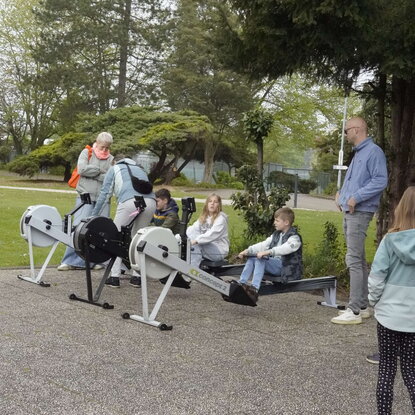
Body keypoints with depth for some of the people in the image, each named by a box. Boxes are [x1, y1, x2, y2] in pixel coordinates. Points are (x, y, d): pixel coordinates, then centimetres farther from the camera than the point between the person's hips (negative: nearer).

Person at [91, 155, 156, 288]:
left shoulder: (114, 169, 27)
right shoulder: (139, 169, 39)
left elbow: (105, 194, 20)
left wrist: (94, 216, 25)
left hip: (130, 201, -4)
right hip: (150, 202, 4)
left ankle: (114, 277, 5)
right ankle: (137, 277, 17)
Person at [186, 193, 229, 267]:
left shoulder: (221, 218, -8)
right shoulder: (203, 217, 15)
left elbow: (212, 235, -24)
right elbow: (194, 227, 0)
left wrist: (196, 240, -35)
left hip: (219, 251, -6)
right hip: (207, 246, 6)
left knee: (195, 245, -30)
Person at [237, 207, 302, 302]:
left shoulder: (294, 238, -9)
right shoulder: (276, 235, 17)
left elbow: (284, 249, -28)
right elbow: (263, 244, 9)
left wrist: (267, 252, -40)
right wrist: (248, 250, -6)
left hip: (285, 268, -8)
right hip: (273, 263, 8)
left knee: (260, 259, -29)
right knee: (251, 258, -9)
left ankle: (254, 290, -43)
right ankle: (241, 284, -18)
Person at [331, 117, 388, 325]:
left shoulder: (373, 152, -11)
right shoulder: (358, 153, 18)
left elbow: (380, 180, -19)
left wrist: (356, 197, -21)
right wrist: (341, 193, 13)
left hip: (360, 212, -10)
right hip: (349, 212, 10)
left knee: (354, 260, -12)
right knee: (359, 260, 14)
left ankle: (355, 311, -10)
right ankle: (362, 306, 22)